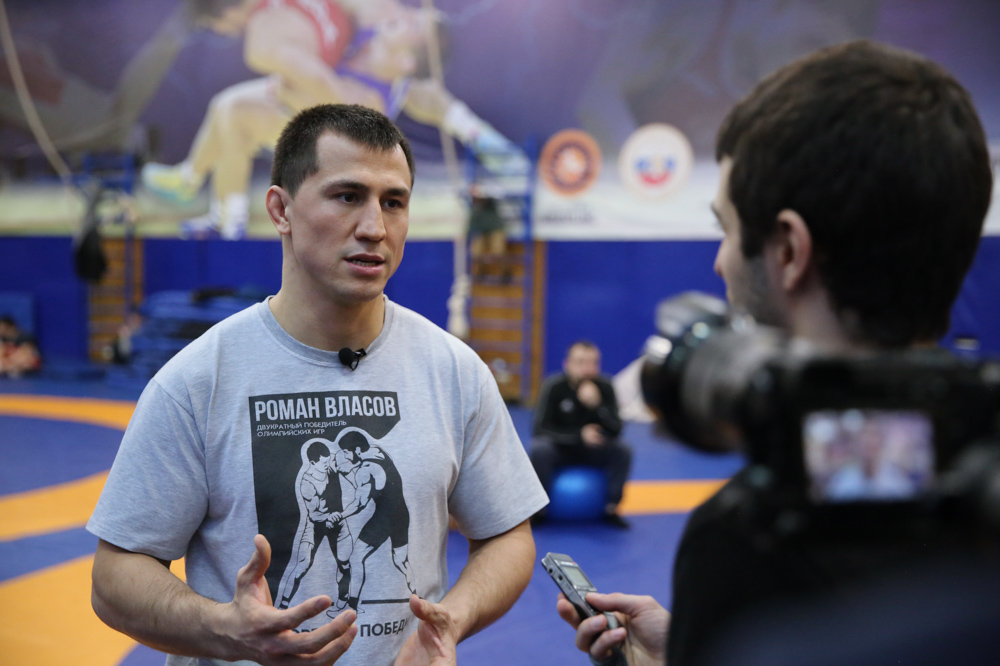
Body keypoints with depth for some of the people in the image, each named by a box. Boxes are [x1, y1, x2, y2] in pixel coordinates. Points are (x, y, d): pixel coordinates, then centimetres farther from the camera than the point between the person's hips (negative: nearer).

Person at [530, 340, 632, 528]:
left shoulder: (604, 387, -15)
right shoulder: (554, 386, -20)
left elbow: (615, 430, -18)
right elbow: (540, 428, -21)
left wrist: (596, 406, -37)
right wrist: (579, 435, -32)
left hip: (592, 449, 2)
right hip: (559, 447, -2)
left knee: (623, 450, -24)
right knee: (539, 449, -34)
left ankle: (611, 507, -8)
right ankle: (539, 508, -15)